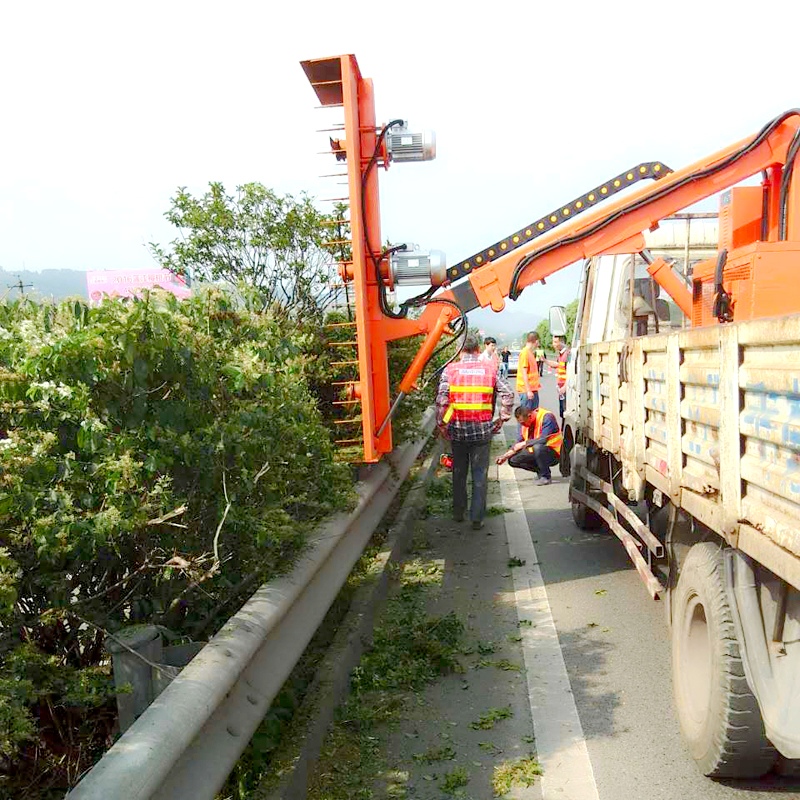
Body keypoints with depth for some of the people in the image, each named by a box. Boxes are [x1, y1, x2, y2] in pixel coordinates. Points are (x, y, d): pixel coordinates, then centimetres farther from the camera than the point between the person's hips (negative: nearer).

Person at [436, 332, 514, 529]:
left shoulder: (450, 370, -3)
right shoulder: (490, 369, 1)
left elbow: (441, 400, -11)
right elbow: (507, 395, -5)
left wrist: (441, 425, -1)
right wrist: (500, 420, 4)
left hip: (457, 430, 1)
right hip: (482, 430, 0)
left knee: (459, 473, 18)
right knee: (480, 475, 7)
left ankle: (458, 513, 29)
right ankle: (477, 519, 7)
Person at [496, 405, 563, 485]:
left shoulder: (547, 417, -19)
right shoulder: (526, 423, 4)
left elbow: (543, 440, -30)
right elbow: (520, 443, 11)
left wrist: (524, 443, -21)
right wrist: (506, 455, 0)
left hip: (553, 453, -8)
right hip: (536, 452, 8)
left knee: (537, 447, -38)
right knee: (512, 460, -5)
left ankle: (546, 477, -18)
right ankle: (541, 470, 6)